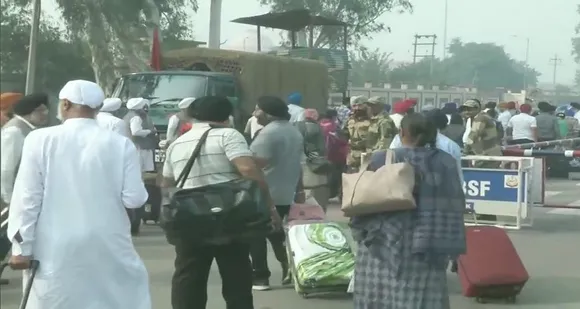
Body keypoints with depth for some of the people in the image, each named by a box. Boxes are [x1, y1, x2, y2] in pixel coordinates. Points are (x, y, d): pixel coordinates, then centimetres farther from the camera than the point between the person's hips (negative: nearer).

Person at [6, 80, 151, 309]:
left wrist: (22, 246, 1)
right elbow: (134, 198, -4)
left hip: (55, 249, 0)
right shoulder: (120, 144, -4)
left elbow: (27, 197, -5)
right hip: (108, 247, 1)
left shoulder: (40, 140, -5)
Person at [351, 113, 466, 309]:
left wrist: (361, 231, 11)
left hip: (383, 241, -1)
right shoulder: (446, 162, 2)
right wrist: (449, 245, 5)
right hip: (426, 246, 1)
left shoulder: (382, 160, -4)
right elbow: (455, 205, 1)